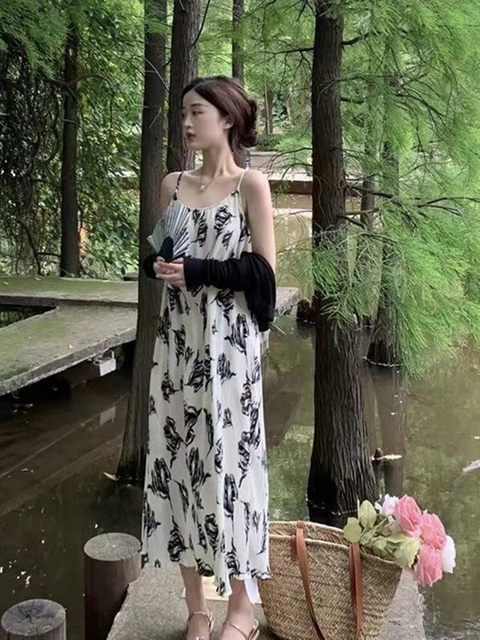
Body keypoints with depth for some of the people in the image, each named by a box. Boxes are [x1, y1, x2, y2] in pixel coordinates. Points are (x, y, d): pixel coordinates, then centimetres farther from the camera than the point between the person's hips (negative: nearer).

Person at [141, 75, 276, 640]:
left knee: (227, 461, 1)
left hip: (227, 344, -4)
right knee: (177, 459, 6)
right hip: (176, 343, 5)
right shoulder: (172, 184, 11)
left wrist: (197, 271, -14)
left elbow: (263, 273, -6)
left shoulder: (251, 185, -3)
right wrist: (161, 266, -6)